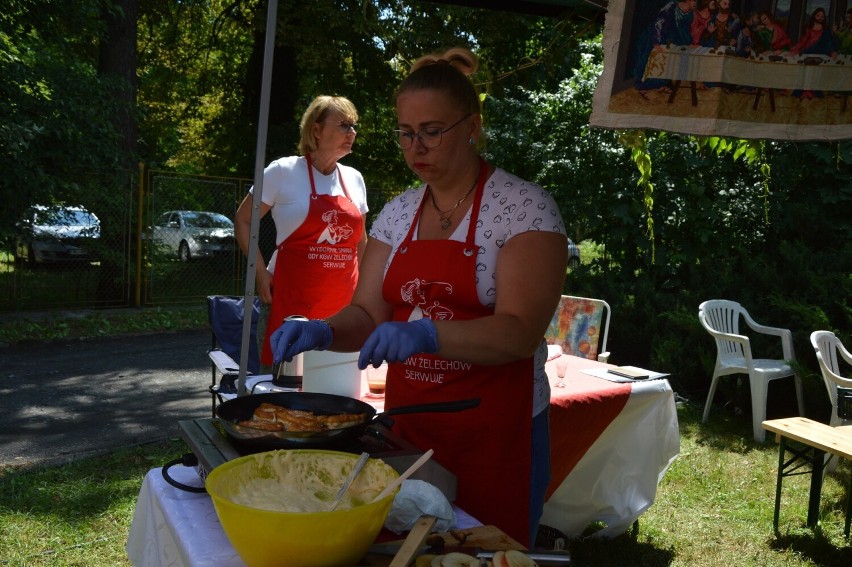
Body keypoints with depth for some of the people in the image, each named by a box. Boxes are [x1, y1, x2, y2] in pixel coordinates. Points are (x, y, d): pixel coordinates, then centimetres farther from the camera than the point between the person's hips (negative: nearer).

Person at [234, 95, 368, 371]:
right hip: (290, 298, -4)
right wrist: (261, 273, -8)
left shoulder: (354, 179, 10)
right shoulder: (283, 171, -5)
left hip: (343, 303, 5)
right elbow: (243, 221, 1)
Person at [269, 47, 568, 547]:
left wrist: (426, 334, -34)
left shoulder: (525, 207, -11)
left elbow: (520, 332, -20)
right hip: (407, 426, 5)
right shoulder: (397, 214, 6)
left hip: (495, 436, -4)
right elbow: (368, 315, 4)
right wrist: (323, 332, -16)